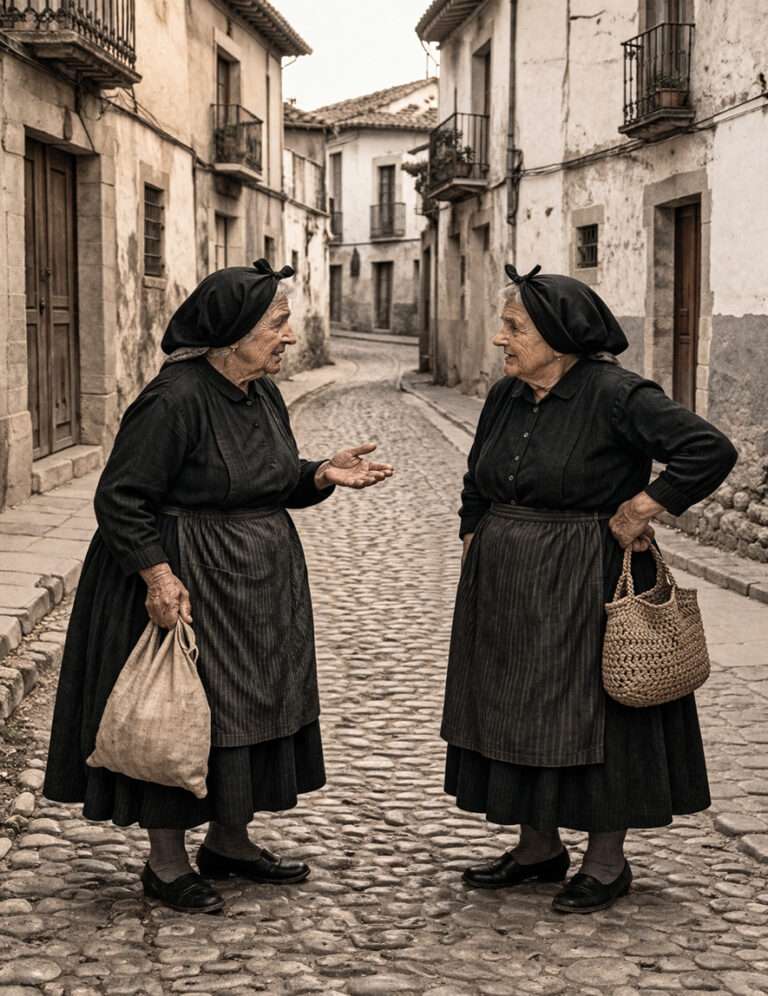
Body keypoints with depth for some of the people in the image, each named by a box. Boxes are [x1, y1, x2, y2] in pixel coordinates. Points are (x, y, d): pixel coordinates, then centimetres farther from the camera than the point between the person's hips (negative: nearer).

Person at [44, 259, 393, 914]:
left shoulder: (263, 393, 4)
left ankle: (230, 843, 30)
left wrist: (324, 473, -3)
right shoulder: (175, 400, -22)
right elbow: (119, 498, -19)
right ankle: (166, 862, 14)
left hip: (260, 577, 9)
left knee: (253, 708, 14)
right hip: (186, 580, -9)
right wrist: (157, 573, -26)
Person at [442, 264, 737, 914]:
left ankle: (607, 862, 16)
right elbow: (477, 488, 21)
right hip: (506, 587, 8)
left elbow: (712, 450, -22)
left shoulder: (614, 395, -16)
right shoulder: (506, 397, 7)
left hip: (586, 585, -7)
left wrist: (640, 509, -18)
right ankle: (539, 848, 28)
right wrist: (477, 553, 12)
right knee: (515, 712, 13)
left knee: (594, 716, 2)